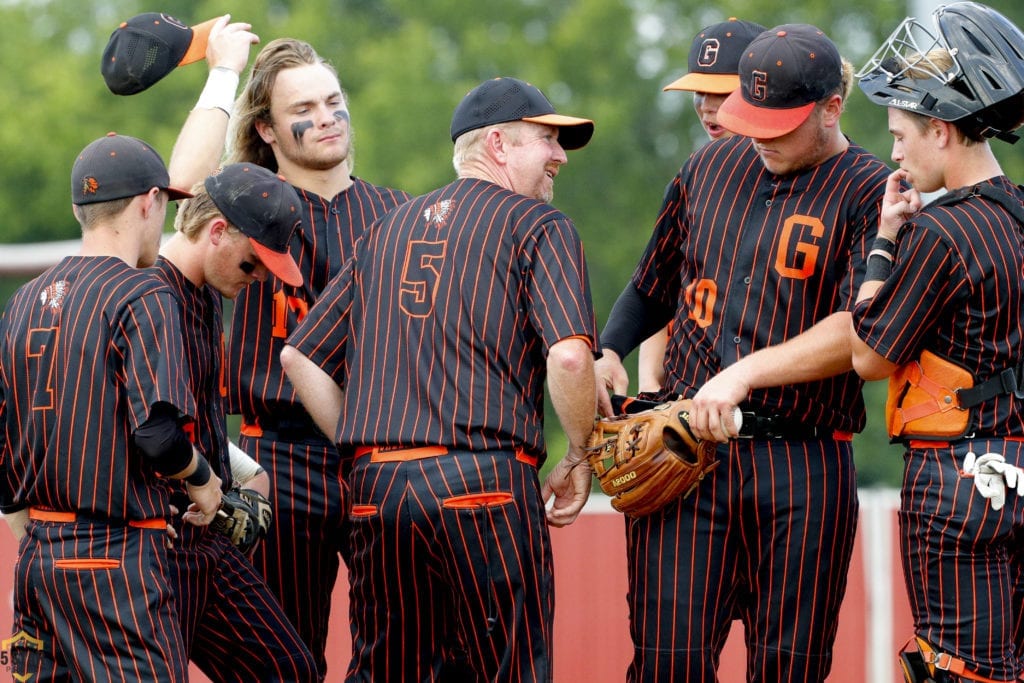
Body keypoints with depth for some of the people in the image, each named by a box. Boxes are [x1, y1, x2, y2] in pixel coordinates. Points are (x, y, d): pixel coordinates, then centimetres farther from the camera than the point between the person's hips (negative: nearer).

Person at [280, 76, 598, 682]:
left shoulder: (389, 230, 22)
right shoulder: (539, 225, 4)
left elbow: (300, 357, 19)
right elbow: (568, 356, -12)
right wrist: (580, 458, 2)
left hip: (375, 488, 5)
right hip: (487, 483, -5)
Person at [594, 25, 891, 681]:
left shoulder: (872, 193, -3)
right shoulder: (709, 167, 14)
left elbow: (862, 330, -16)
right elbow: (654, 285, 27)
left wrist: (746, 372, -23)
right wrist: (607, 352, 8)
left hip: (804, 466, -3)